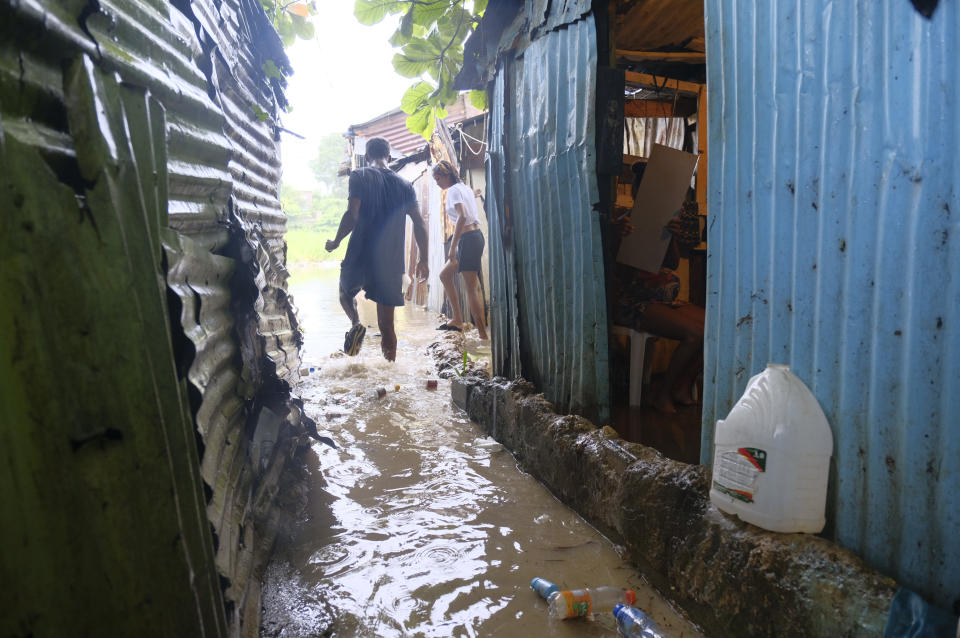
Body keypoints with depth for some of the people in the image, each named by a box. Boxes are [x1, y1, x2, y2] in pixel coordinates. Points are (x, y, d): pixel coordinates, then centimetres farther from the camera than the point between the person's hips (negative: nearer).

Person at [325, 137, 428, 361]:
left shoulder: (359, 176, -2)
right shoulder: (404, 185, 9)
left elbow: (352, 215, -14)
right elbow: (419, 224, 5)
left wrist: (335, 242, 1)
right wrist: (423, 260, 11)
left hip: (361, 256, -2)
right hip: (392, 263, 3)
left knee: (345, 290, 28)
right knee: (387, 325, 9)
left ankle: (356, 323, -1)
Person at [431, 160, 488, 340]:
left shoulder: (454, 190, -8)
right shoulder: (466, 188, 19)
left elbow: (462, 217, -23)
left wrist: (453, 246, -25)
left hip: (467, 238, -10)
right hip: (476, 236, 10)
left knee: (471, 287, -8)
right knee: (445, 275, 16)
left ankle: (482, 333, -5)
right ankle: (457, 320, 16)